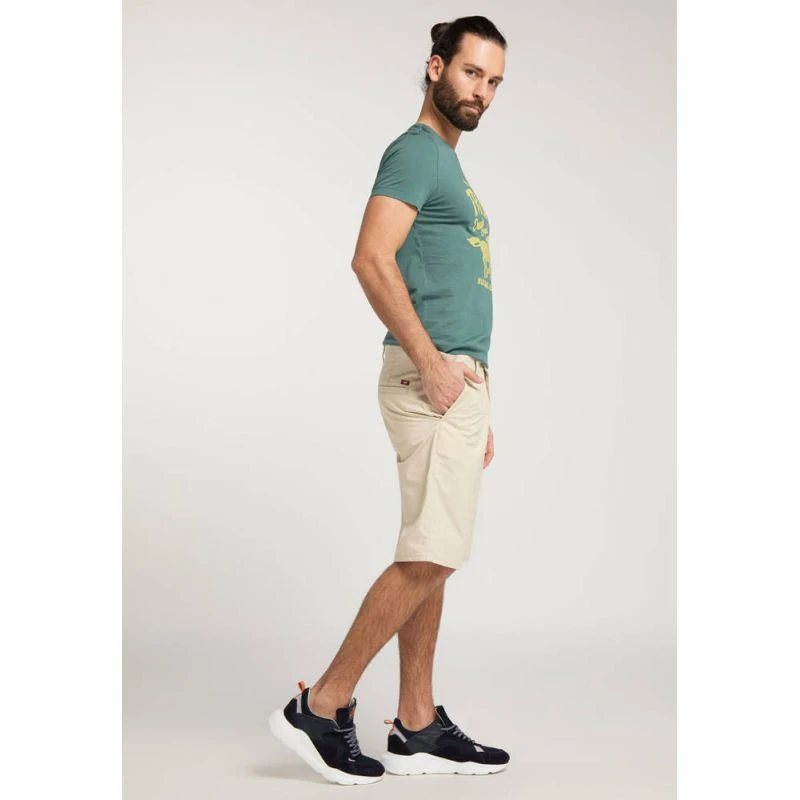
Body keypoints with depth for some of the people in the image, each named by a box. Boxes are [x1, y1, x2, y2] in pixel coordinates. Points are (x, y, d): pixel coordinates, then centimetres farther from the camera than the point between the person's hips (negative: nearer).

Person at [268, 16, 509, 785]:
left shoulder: (448, 164, 24)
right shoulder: (414, 151, -5)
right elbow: (372, 260, -20)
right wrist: (430, 362, -22)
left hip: (457, 380, 10)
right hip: (431, 377, -10)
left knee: (430, 561, 9)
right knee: (429, 557, -11)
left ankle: (416, 730, 16)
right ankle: (321, 706, -2)